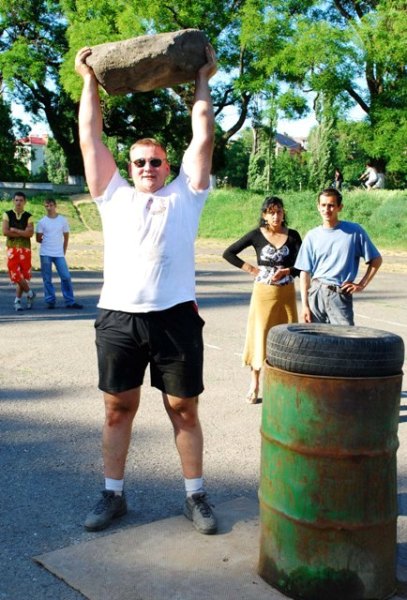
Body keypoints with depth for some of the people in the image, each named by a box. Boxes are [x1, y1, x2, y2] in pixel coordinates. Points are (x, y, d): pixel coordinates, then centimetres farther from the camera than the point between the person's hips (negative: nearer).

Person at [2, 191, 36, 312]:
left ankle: (17, 301, 13)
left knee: (24, 275, 1)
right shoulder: (7, 214, 5)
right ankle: (30, 293, 15)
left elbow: (30, 233, -8)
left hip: (25, 249, 1)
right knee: (16, 275, -8)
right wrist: (23, 232, -8)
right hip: (12, 248, -1)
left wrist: (14, 230, -11)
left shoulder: (28, 216, 5)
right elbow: (5, 232, -8)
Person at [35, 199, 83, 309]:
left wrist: (63, 251, 8)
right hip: (45, 254, 0)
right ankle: (50, 301, 11)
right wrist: (47, 242, 6)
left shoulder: (63, 220, 5)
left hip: (59, 254, 1)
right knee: (47, 279, 2)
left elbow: (66, 237, 11)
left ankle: (70, 301, 2)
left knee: (66, 277, -5)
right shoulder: (42, 222, 3)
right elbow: (38, 239, 8)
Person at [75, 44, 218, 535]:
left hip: (175, 316, -1)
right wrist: (89, 82, 21)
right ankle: (112, 495, 23)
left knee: (184, 409, 6)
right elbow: (90, 141, 16)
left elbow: (203, 140, 12)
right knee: (118, 408, 9)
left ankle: (195, 496, 18)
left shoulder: (184, 196, 13)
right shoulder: (114, 197, 16)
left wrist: (201, 82, 19)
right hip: (118, 317, 2)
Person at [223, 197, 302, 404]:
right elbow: (228, 253, 0)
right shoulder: (257, 235, -1)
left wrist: (286, 271, -17)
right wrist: (251, 269, -5)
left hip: (286, 293, 2)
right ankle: (254, 385, 12)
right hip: (263, 292, -1)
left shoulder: (292, 235, 2)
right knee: (259, 335, 2)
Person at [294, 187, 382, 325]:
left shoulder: (354, 232, 0)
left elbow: (376, 260, 8)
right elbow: (305, 272, 6)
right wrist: (305, 305, 0)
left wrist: (362, 284, 0)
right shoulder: (312, 236, 6)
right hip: (315, 294, 2)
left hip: (341, 295, -2)